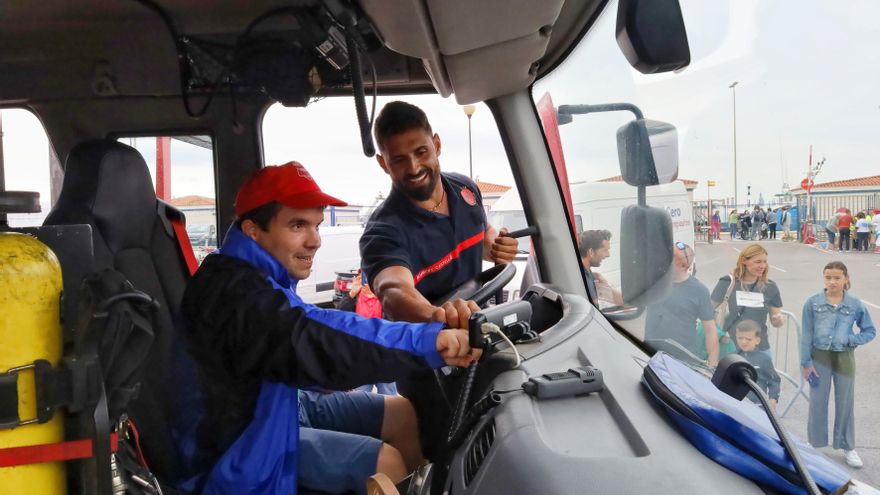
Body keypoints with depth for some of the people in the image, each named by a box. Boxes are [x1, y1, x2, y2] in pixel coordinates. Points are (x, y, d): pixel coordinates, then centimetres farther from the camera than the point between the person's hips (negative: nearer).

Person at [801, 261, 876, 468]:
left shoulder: (855, 304, -5)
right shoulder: (813, 303, -7)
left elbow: (870, 331, 5)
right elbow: (806, 335, -4)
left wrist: (851, 340, -12)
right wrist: (806, 362, -6)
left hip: (844, 358, 1)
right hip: (820, 357, -1)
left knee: (845, 402, 12)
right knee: (818, 402, 9)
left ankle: (848, 447, 27)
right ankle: (816, 444, 24)